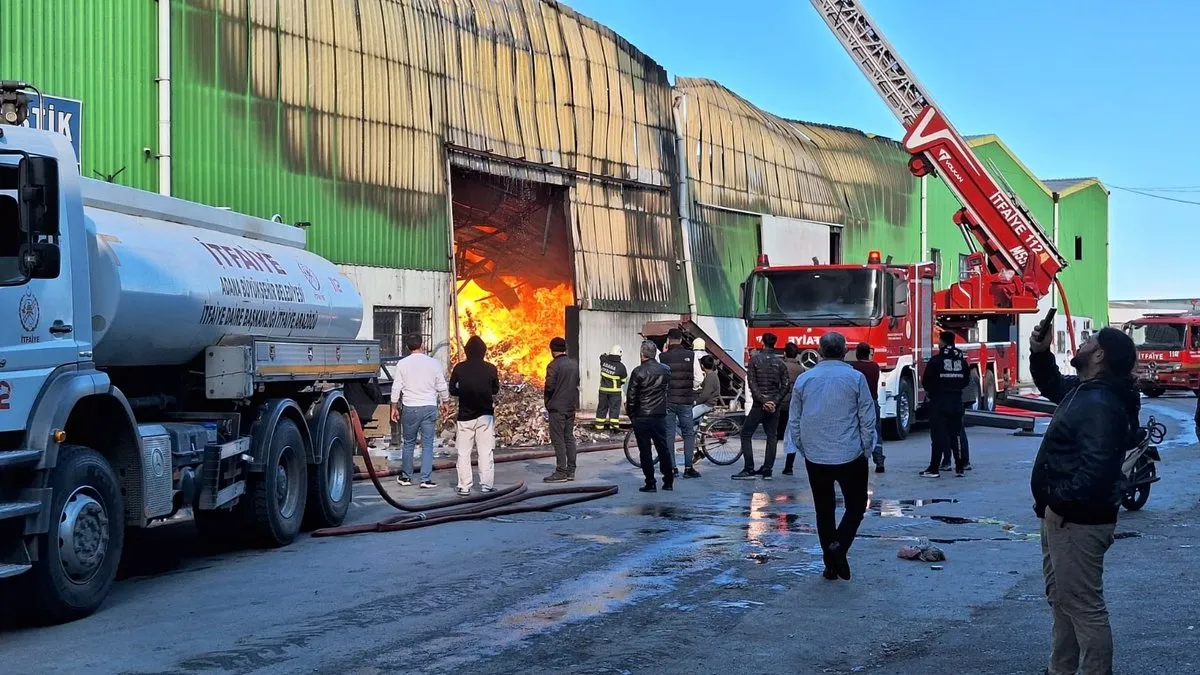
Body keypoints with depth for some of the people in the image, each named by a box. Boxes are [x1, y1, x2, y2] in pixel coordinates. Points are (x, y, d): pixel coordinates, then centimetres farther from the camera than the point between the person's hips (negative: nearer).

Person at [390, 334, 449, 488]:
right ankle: (426, 479, -1)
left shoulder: (402, 363, -2)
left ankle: (406, 477, 19)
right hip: (429, 407, 0)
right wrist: (445, 401, 21)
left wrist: (394, 407, 10)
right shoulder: (434, 363, -2)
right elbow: (442, 387, 4)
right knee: (427, 444, 3)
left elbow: (396, 388, -1)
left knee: (409, 443, 13)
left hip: (410, 408, 0)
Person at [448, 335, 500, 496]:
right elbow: (495, 390, 6)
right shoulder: (490, 369, -6)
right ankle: (486, 485, 5)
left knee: (463, 453, 6)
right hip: (485, 414, 0)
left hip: (465, 415, 0)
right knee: (485, 452, 6)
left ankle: (464, 487, 4)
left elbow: (452, 390, 0)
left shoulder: (459, 368, -7)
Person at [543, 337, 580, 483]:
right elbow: (577, 383, 13)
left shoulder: (554, 365, -14)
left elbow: (550, 386, -16)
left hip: (557, 407, -7)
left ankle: (561, 472, -6)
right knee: (569, 438, 11)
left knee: (558, 440, -4)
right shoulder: (574, 364, 9)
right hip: (571, 406, 7)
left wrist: (547, 403, -3)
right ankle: (571, 471, 13)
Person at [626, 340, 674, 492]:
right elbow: (668, 390, 11)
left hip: (641, 417, -4)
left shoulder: (638, 372, -12)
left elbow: (631, 397, -9)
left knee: (645, 451, 2)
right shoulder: (666, 370, 2)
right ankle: (668, 481, 16)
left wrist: (630, 414, 3)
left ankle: (650, 483, 1)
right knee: (663, 449, 12)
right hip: (660, 415, 4)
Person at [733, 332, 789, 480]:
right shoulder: (780, 362, 5)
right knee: (772, 437, 9)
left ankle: (749, 470, -4)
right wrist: (775, 401, -5)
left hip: (759, 405, -4)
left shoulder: (755, 359, -4)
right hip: (774, 406, 4)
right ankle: (767, 470, 7)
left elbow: (751, 383, -12)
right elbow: (785, 386, 0)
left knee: (746, 435, 4)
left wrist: (762, 401, -12)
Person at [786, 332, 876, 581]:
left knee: (824, 510, 12)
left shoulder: (804, 379, 2)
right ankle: (839, 545, -13)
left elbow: (794, 422, 7)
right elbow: (867, 420, -4)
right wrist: (866, 450, 8)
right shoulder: (855, 378, -6)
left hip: (815, 458, 3)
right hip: (850, 456, -3)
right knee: (856, 506, 10)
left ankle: (830, 565, 15)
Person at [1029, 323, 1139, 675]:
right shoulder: (1083, 390, 11)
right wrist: (1040, 353, 13)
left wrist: (1060, 505, -23)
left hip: (1077, 520, -12)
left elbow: (1096, 466, -32)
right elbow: (1051, 385, 32)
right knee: (1061, 597, 21)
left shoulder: (1100, 403, -23)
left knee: (1083, 605, -6)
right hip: (1064, 515, 12)